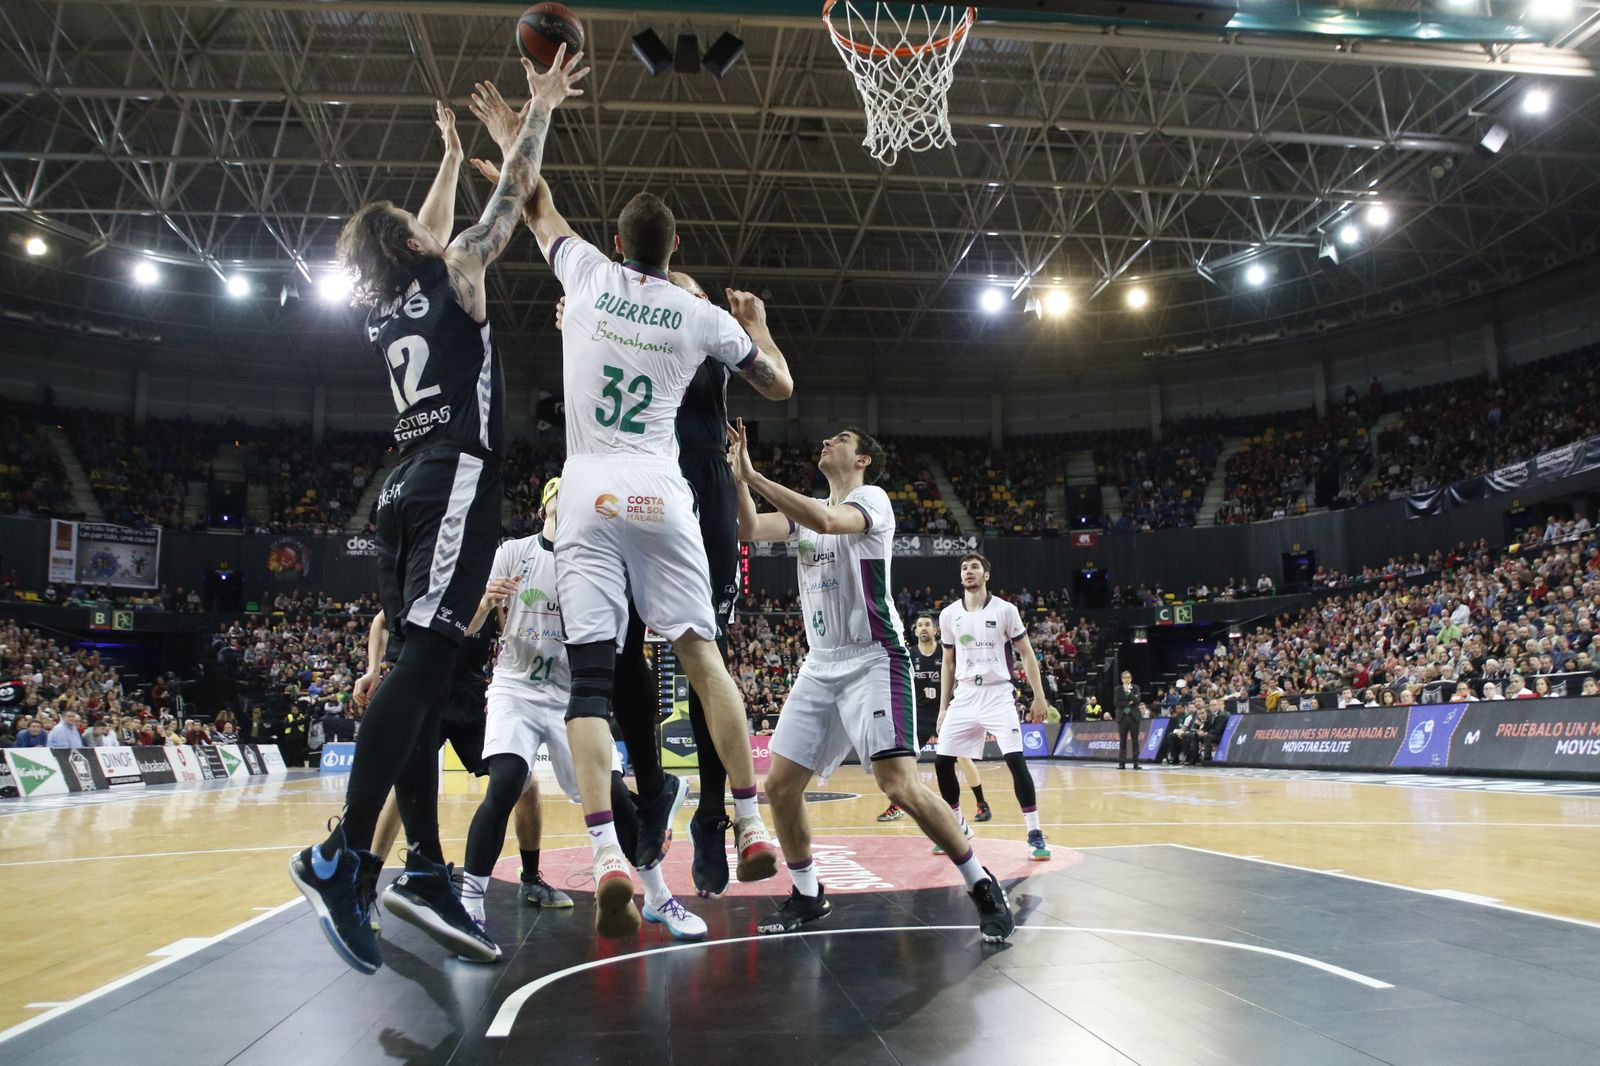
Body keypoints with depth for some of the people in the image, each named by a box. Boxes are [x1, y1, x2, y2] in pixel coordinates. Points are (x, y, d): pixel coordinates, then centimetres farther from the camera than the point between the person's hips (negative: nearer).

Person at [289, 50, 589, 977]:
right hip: (458, 480, -8)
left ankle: (426, 870, 1)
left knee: (426, 670, 2)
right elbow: (513, 197, 11)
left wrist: (452, 153, 50)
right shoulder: (454, 279, 6)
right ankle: (346, 856, -23)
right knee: (424, 663, -16)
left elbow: (430, 234, 39)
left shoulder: (388, 308, 22)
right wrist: (539, 107, 23)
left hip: (412, 488, 8)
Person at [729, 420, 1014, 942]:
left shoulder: (871, 498, -5)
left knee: (901, 787, -17)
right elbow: (747, 528, 2)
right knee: (780, 785, 2)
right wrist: (737, 475, -12)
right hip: (820, 665, 7)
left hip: (874, 660, -7)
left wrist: (752, 475, -27)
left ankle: (983, 886, 1)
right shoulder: (805, 509, 17)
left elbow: (826, 521, -27)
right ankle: (807, 895, 22)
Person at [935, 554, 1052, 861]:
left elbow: (1027, 654, 0)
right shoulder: (949, 615, 6)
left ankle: (1035, 835, -6)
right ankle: (958, 827, 19)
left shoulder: (1005, 610, -3)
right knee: (942, 763, -1)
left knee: (1016, 761, -16)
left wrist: (1039, 697, -6)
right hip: (963, 697, 4)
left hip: (998, 695, -4)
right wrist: (943, 707, 11)